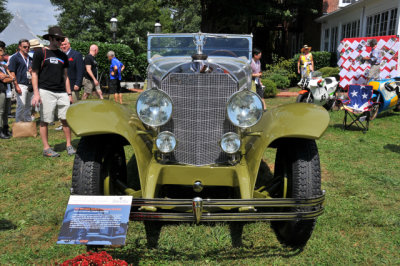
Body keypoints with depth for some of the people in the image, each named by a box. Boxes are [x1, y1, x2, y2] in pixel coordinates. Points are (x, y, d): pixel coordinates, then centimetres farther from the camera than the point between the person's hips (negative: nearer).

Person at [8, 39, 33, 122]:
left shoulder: (30, 58, 17)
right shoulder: (15, 57, -3)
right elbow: (12, 72, -8)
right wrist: (16, 85, -15)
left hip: (30, 85, 6)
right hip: (21, 85, -6)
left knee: (28, 106, 13)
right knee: (21, 105, -10)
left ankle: (28, 122, 22)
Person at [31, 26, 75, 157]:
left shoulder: (63, 56, 16)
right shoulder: (40, 54, 1)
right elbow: (34, 74, 0)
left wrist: (69, 93, 15)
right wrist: (36, 93, -9)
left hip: (62, 92, 4)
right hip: (46, 92, -4)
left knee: (66, 119, 1)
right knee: (45, 120, 0)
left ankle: (69, 145, 12)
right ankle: (46, 148, 8)